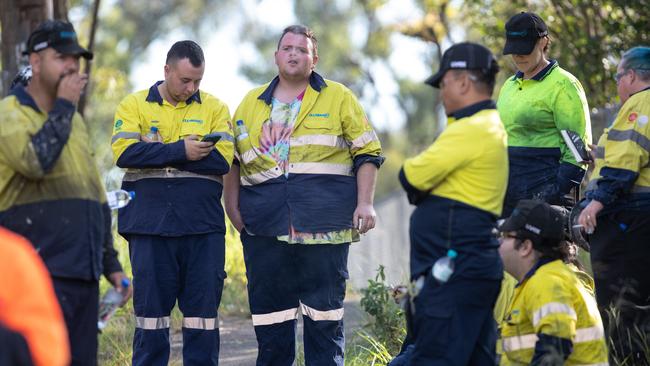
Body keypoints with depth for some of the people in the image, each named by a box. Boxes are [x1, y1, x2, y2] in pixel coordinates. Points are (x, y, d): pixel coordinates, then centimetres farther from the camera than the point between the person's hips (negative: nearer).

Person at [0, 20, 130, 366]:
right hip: (39, 274, -8)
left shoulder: (75, 121, 21)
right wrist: (64, 105, -11)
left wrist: (111, 264, 22)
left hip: (83, 273, 8)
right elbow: (36, 161, -23)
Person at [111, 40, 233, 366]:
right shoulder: (135, 105, 7)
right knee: (151, 305, 4)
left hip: (203, 226, 1)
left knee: (203, 306, 2)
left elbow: (223, 159, -8)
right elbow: (124, 152, -10)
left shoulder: (215, 108, 8)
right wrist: (180, 151, -15)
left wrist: (156, 153, -10)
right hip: (149, 225, -1)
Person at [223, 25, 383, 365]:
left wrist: (365, 203, -5)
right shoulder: (251, 103, 16)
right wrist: (232, 206, 9)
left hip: (324, 219, -3)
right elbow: (232, 158, 20)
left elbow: (367, 152, 5)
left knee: (324, 309, -1)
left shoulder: (338, 98, 7)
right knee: (269, 305, 5)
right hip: (266, 221, 3)